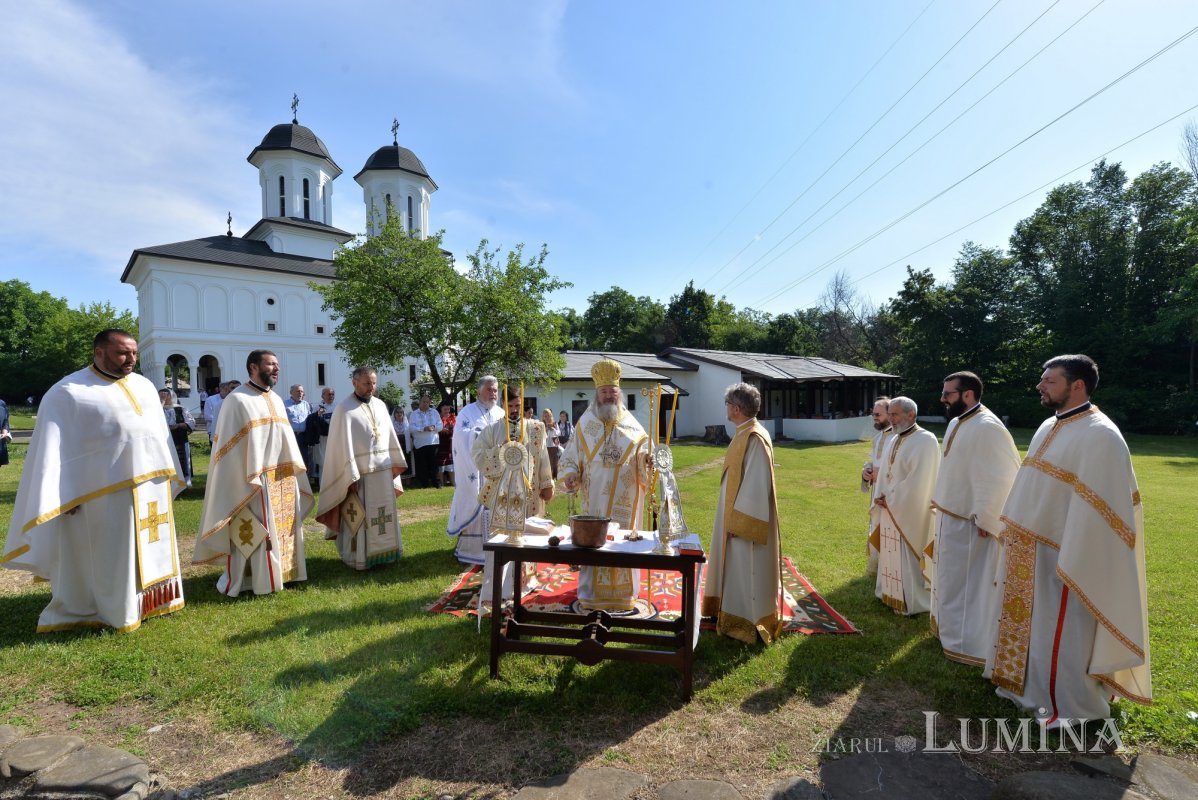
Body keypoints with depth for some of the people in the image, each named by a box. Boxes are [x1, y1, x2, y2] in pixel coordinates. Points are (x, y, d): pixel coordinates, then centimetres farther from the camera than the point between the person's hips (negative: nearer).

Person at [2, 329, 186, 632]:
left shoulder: (144, 386, 11)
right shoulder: (67, 392, -6)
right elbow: (53, 446, -9)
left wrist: (170, 477, 15)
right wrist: (62, 496, -14)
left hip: (151, 486, 6)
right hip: (105, 492, -6)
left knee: (149, 549, 17)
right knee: (110, 556, 6)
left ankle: (147, 600, 32)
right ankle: (115, 611, 21)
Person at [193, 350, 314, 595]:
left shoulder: (276, 399, 13)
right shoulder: (237, 399, -8)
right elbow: (230, 445, -11)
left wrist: (295, 470, 12)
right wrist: (246, 480, -17)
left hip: (284, 478, 7)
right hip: (255, 480, -7)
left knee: (283, 529, 14)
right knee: (255, 533, 1)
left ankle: (281, 573, 27)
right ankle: (246, 580, 14)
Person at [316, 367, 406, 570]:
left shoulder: (380, 405, 9)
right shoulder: (344, 409, -10)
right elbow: (344, 445, -13)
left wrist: (395, 464, 11)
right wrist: (351, 476, -17)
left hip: (383, 471, 6)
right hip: (360, 473, -6)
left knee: (384, 516, 12)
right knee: (360, 519, 2)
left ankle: (382, 553, 25)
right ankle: (360, 558, 14)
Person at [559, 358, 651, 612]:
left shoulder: (631, 425, 3)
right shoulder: (585, 423, 4)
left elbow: (643, 450, -1)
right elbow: (571, 456, 5)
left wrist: (649, 458, -23)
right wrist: (569, 475, -12)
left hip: (624, 500, 0)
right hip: (593, 498, 0)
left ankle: (623, 593, 21)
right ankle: (590, 593, 19)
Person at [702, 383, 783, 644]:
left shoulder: (755, 438, -23)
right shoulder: (744, 434, 7)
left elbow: (756, 484, -25)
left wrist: (740, 521, -21)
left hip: (746, 517, -10)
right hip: (734, 512, 10)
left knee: (746, 568, 2)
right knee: (734, 564, 19)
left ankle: (750, 622, 16)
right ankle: (732, 610, 33)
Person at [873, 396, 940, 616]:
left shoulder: (925, 440, -15)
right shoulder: (893, 440, 10)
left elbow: (918, 480, -20)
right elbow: (884, 472, 13)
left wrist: (892, 500, -15)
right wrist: (881, 497, -3)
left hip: (910, 511, -8)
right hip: (890, 509, 8)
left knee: (909, 556, 1)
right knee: (891, 554, 15)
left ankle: (912, 602, 13)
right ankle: (892, 595, 28)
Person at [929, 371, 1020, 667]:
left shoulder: (987, 428, -23)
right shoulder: (956, 423, 7)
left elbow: (1003, 476, -24)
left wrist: (985, 519, -21)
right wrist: (940, 501, 15)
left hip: (970, 523, -9)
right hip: (950, 516, 10)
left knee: (970, 582, 3)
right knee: (951, 576, 21)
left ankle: (971, 642, 16)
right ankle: (950, 625, 37)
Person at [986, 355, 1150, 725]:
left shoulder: (1099, 436, -19)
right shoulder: (1049, 428, 8)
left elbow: (1094, 509, -22)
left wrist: (1071, 566, -22)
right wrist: (1013, 536, 16)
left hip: (1060, 556, -8)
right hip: (1029, 552, 9)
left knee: (1060, 632, 7)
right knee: (1031, 622, 19)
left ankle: (1068, 706, 25)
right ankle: (1030, 685, 36)